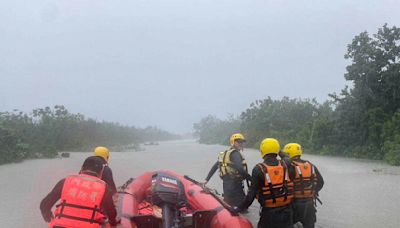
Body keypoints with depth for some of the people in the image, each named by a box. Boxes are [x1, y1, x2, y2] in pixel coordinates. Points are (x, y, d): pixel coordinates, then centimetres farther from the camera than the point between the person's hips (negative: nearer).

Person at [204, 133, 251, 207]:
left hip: (226, 182, 10)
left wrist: (207, 179, 22)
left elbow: (214, 167, 20)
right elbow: (239, 168, -26)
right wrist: (250, 178, -17)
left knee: (227, 204, 17)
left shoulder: (224, 154, 18)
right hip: (234, 183, -10)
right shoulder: (235, 153, -11)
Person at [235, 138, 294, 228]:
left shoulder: (259, 169, -13)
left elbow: (251, 194, -14)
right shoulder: (285, 165, -3)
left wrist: (239, 208, -7)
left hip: (269, 212, -3)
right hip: (286, 210, 3)